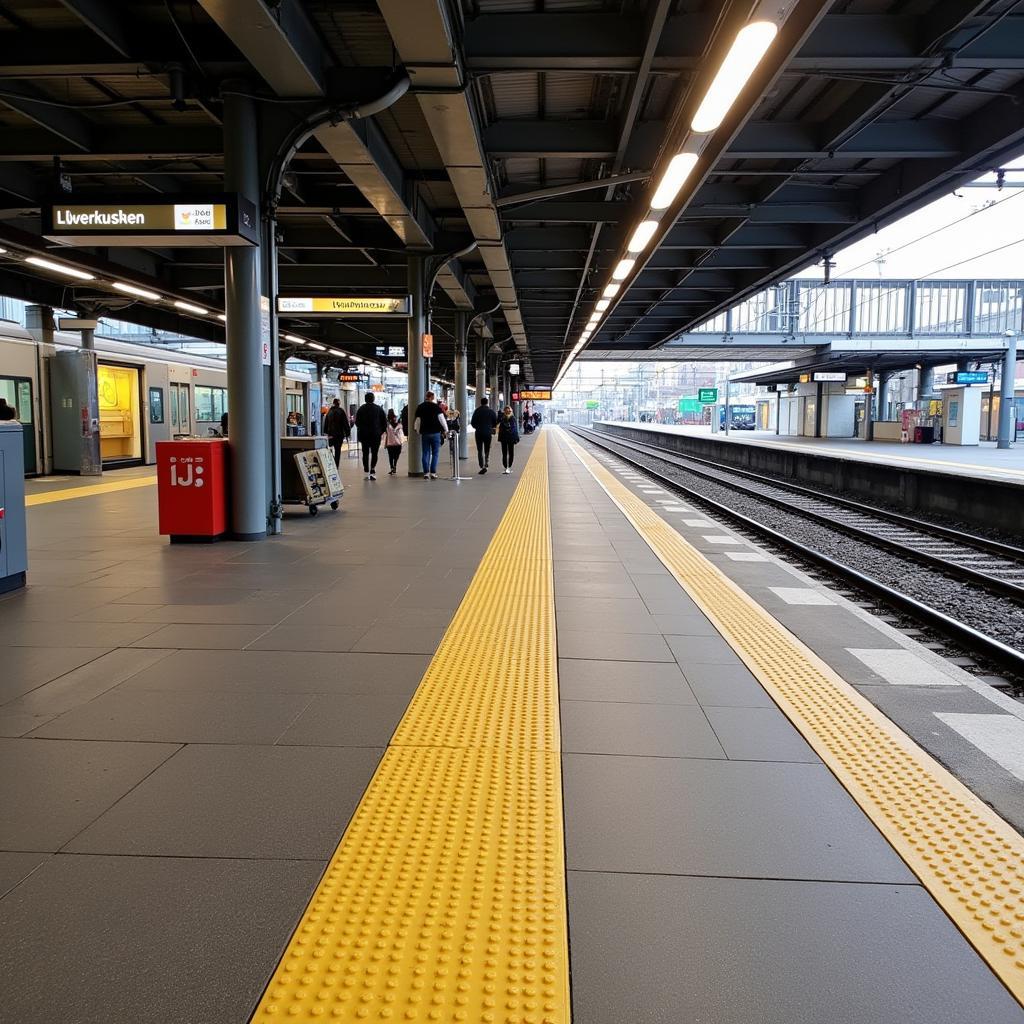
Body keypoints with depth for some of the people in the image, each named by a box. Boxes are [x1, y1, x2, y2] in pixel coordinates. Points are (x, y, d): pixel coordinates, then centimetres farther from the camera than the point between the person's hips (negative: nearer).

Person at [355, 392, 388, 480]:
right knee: (374, 453, 3)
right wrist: (381, 431, 12)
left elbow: (357, 422, 5)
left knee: (365, 453, 8)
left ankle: (367, 473, 6)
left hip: (364, 434, 1)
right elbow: (384, 422, 1)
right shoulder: (378, 409, -1)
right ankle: (372, 472, -10)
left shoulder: (361, 409, 0)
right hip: (376, 435, -1)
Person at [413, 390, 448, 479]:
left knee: (425, 453, 6)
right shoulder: (436, 406, -6)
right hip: (435, 432, -3)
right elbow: (442, 419, -5)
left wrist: (418, 431, 22)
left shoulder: (420, 407, 6)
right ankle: (433, 472, -3)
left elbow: (417, 421, 11)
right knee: (435, 453, 2)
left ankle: (426, 473, 2)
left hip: (424, 433, 3)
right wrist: (446, 430, 6)